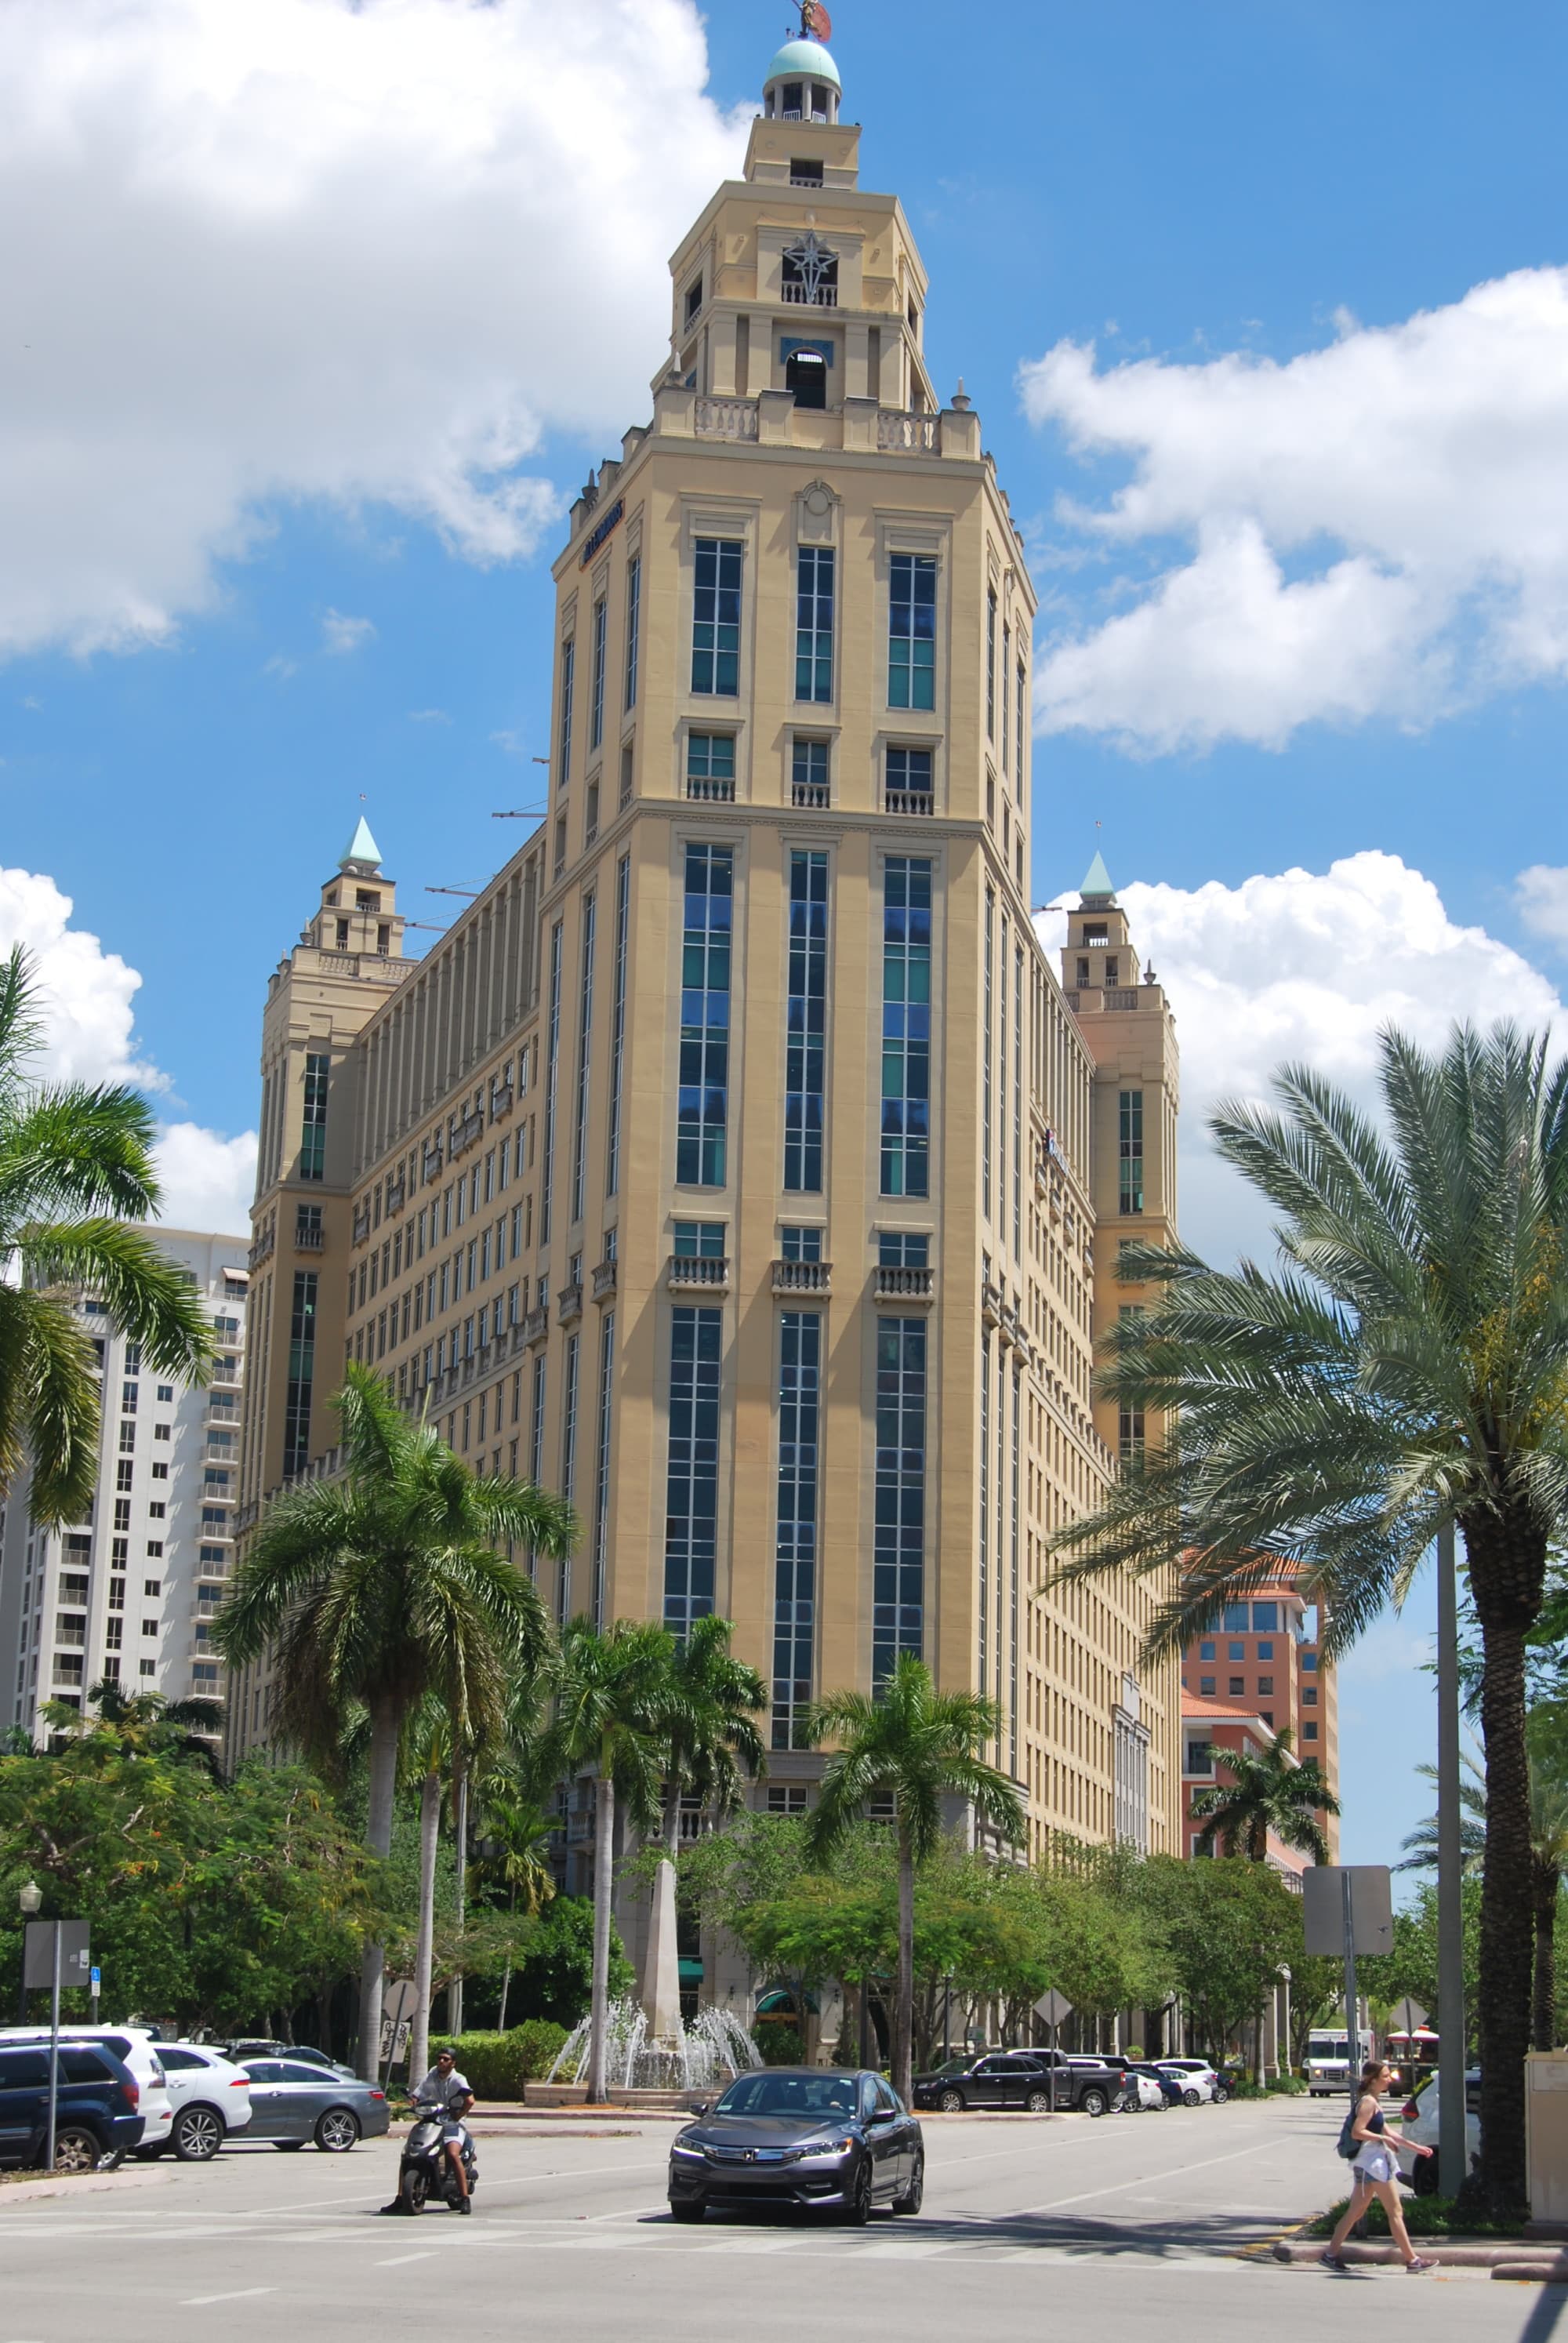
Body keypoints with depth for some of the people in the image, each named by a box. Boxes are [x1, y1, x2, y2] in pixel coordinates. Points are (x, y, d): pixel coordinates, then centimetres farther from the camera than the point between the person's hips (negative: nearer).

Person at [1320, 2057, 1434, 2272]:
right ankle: (1412, 2260, -2)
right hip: (1372, 2160, -10)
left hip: (1375, 2160, 10)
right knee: (1395, 2212, -5)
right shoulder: (1368, 2102, -14)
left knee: (1355, 2211, 11)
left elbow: (1386, 2131, 23)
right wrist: (1384, 2139, -18)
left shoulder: (1371, 2101, 17)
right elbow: (1357, 2132, -23)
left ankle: (1331, 2253, 11)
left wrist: (1414, 2147, 23)